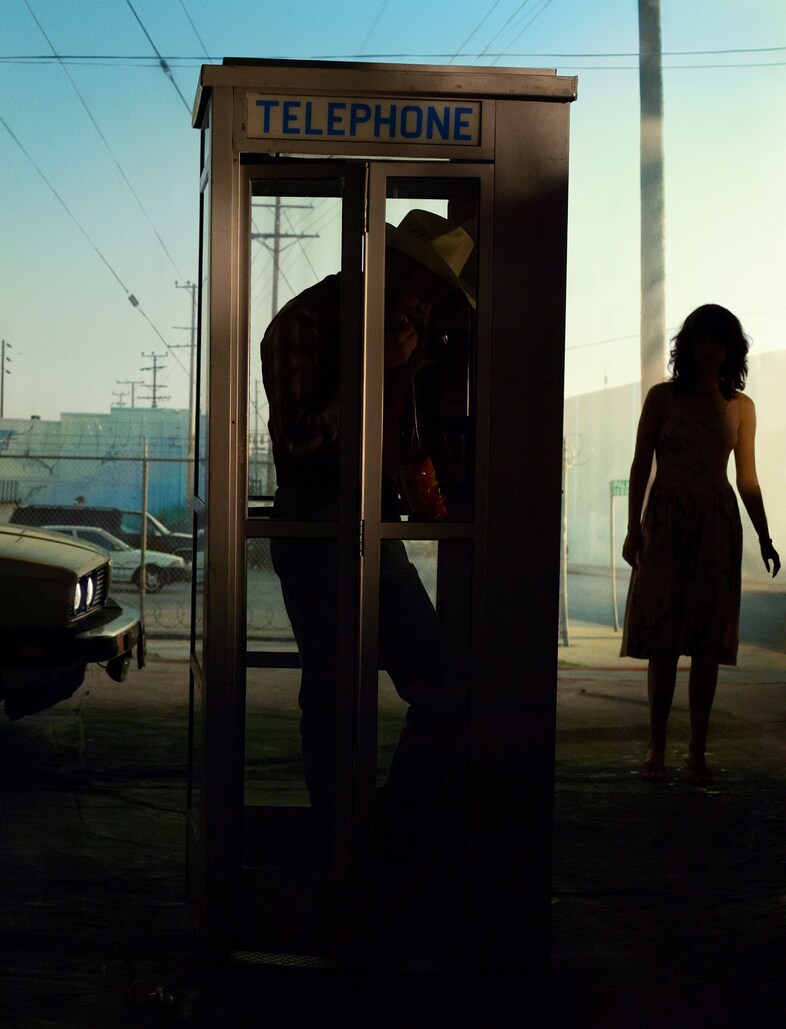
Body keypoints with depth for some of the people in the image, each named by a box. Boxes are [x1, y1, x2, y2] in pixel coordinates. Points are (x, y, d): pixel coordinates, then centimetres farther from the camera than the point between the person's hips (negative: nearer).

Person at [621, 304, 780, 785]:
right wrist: (633, 527, -6)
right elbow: (641, 465, 2)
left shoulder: (740, 406, 9)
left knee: (707, 644, 1)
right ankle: (657, 749, 5)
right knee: (662, 640, -1)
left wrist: (765, 538, 5)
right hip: (666, 521, -2)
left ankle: (698, 753, 6)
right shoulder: (663, 397, 3)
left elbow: (747, 478, 11)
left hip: (717, 525, 2)